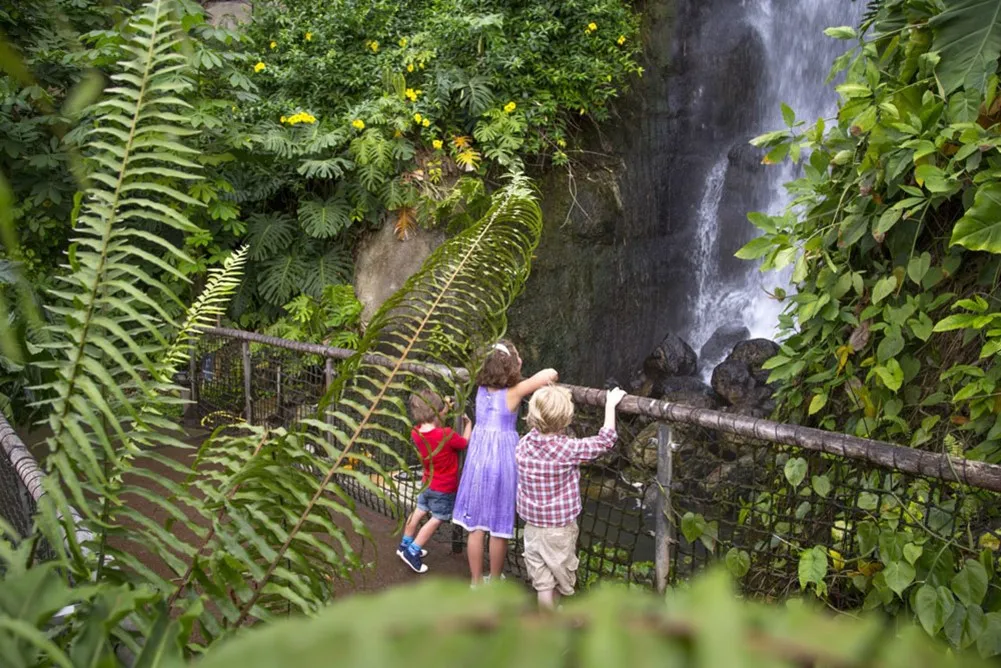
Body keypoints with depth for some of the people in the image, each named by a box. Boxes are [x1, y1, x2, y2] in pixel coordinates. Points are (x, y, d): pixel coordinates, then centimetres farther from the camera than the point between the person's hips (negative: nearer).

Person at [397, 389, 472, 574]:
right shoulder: (446, 435, -30)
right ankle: (412, 552, 9)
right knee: (436, 520, 10)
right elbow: (466, 442, -10)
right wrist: (468, 423, 5)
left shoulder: (416, 432, -14)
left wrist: (442, 410, 2)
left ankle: (405, 545, 38)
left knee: (419, 511, 24)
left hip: (428, 482, 6)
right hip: (444, 489, -6)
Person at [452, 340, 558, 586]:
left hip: (478, 457, 5)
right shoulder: (513, 392, -15)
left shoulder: (482, 387, -1)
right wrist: (545, 381, 3)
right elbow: (551, 373, -20)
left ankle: (476, 582, 26)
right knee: (500, 526, 12)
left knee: (475, 525, 13)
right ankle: (495, 581, 27)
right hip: (502, 459, -5)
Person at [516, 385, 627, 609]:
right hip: (560, 528, -4)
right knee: (559, 578, 16)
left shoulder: (524, 444, -10)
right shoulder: (570, 449, -22)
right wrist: (610, 405, 0)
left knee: (542, 581, 14)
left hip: (532, 525, 4)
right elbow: (605, 440, -11)